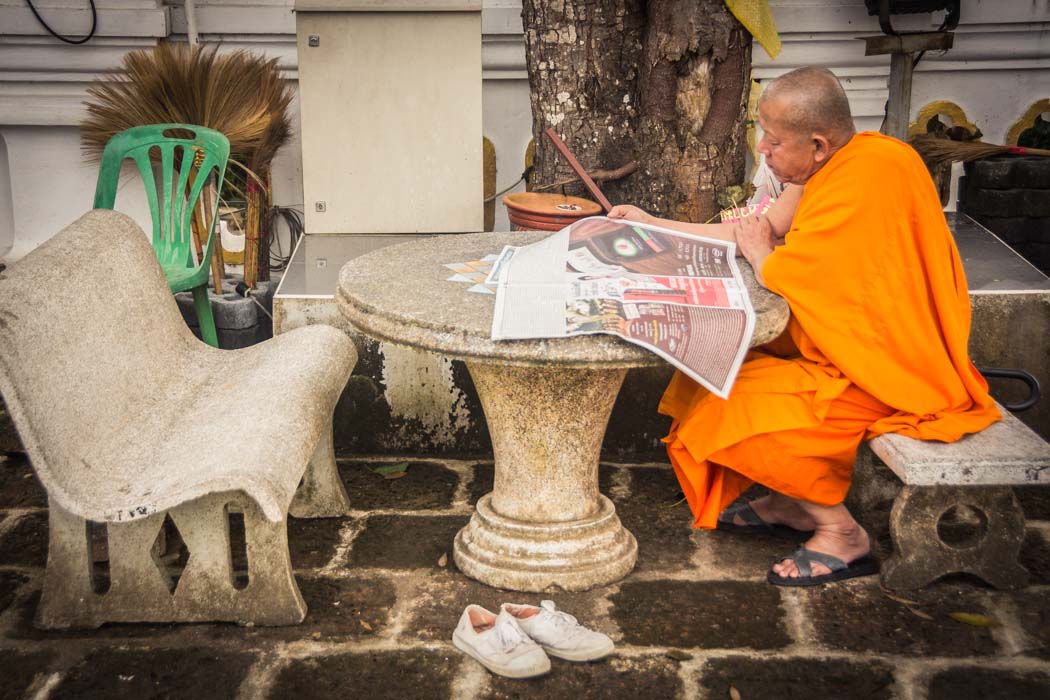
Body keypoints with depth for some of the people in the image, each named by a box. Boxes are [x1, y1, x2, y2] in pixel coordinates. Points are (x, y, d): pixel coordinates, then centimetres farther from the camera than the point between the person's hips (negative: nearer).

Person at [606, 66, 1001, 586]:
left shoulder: (862, 180, -26)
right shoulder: (832, 167, 4)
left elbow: (783, 274, -25)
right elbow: (763, 230, 11)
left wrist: (757, 252, -1)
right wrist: (651, 224, 11)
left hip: (888, 374, -10)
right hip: (846, 350, 10)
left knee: (734, 402, -16)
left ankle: (842, 534, -1)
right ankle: (791, 503, 18)